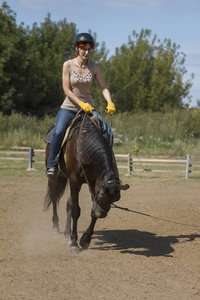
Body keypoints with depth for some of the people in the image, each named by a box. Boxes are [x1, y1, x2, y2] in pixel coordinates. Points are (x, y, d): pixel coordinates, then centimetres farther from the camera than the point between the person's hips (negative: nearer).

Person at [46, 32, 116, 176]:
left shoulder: (94, 67, 1)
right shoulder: (68, 65, -6)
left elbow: (104, 88, 1)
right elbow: (67, 89, -9)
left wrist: (110, 103, -18)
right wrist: (81, 104, -21)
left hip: (88, 107, 3)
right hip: (69, 107, -2)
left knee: (106, 131, -18)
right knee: (58, 132, -27)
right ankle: (52, 163, -6)